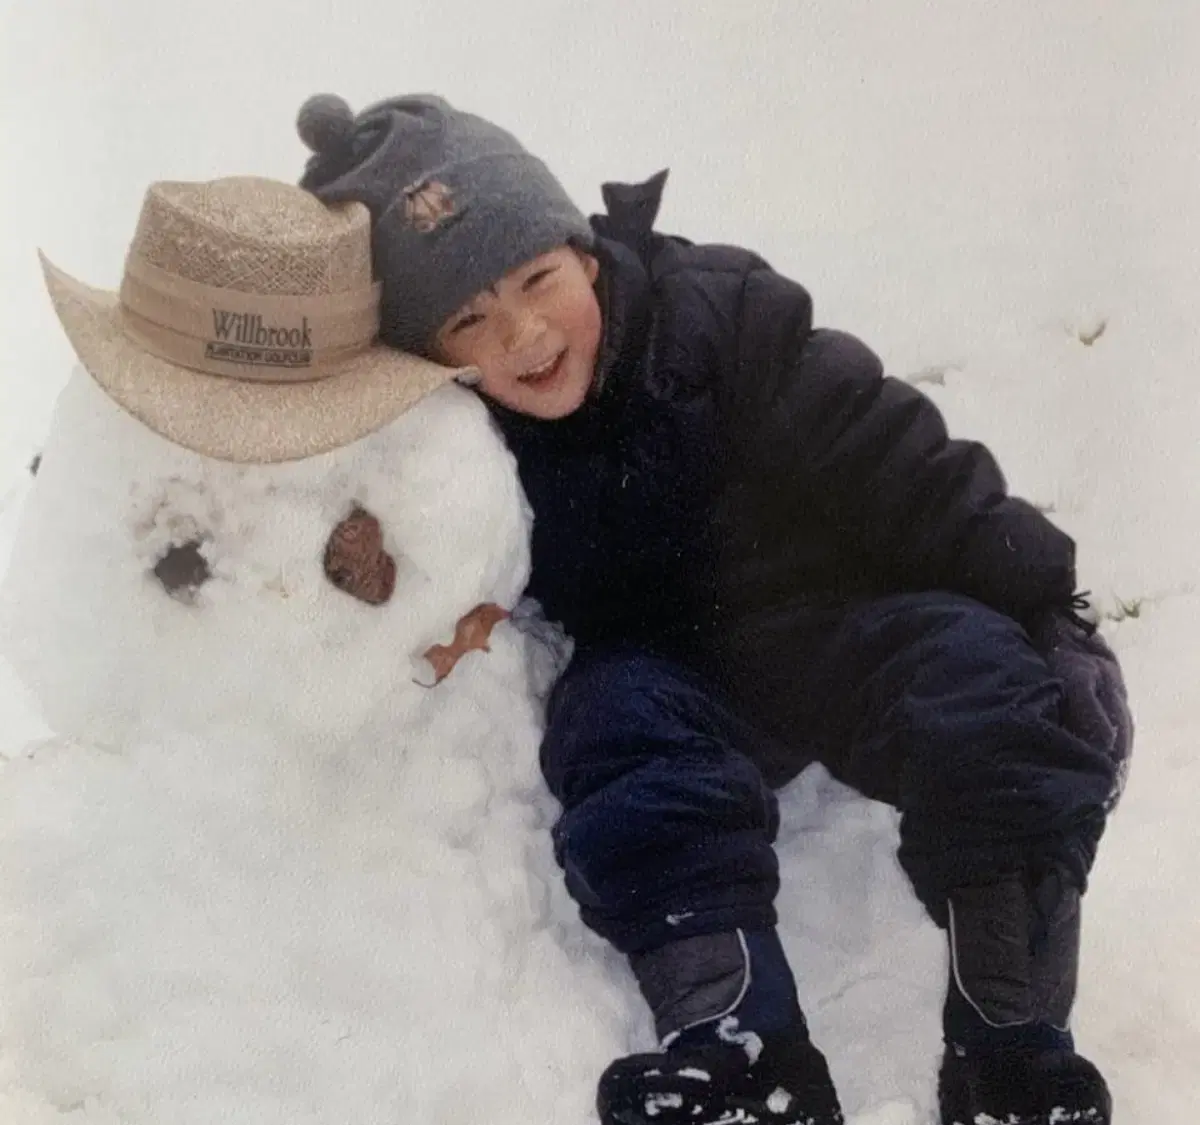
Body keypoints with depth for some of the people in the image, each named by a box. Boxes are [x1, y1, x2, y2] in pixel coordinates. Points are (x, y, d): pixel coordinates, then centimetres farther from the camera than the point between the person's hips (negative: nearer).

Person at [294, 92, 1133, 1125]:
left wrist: (1041, 610, -15)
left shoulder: (720, 315, -17)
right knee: (620, 726, -30)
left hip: (836, 609, -1)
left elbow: (895, 466, -15)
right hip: (664, 666, 1)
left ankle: (1012, 1034, -19)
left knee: (991, 695, -25)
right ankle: (733, 1037, -35)